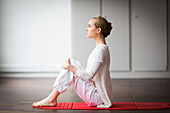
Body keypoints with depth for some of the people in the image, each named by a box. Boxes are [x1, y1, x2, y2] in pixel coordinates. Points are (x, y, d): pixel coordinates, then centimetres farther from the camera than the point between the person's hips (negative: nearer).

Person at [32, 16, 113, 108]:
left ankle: (51, 99, -6)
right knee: (72, 63, 6)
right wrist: (70, 66, 13)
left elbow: (88, 76, -26)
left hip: (96, 96, -9)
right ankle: (52, 98, 2)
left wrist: (70, 67, -17)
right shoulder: (100, 48, 12)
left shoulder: (101, 50, -19)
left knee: (71, 65, -13)